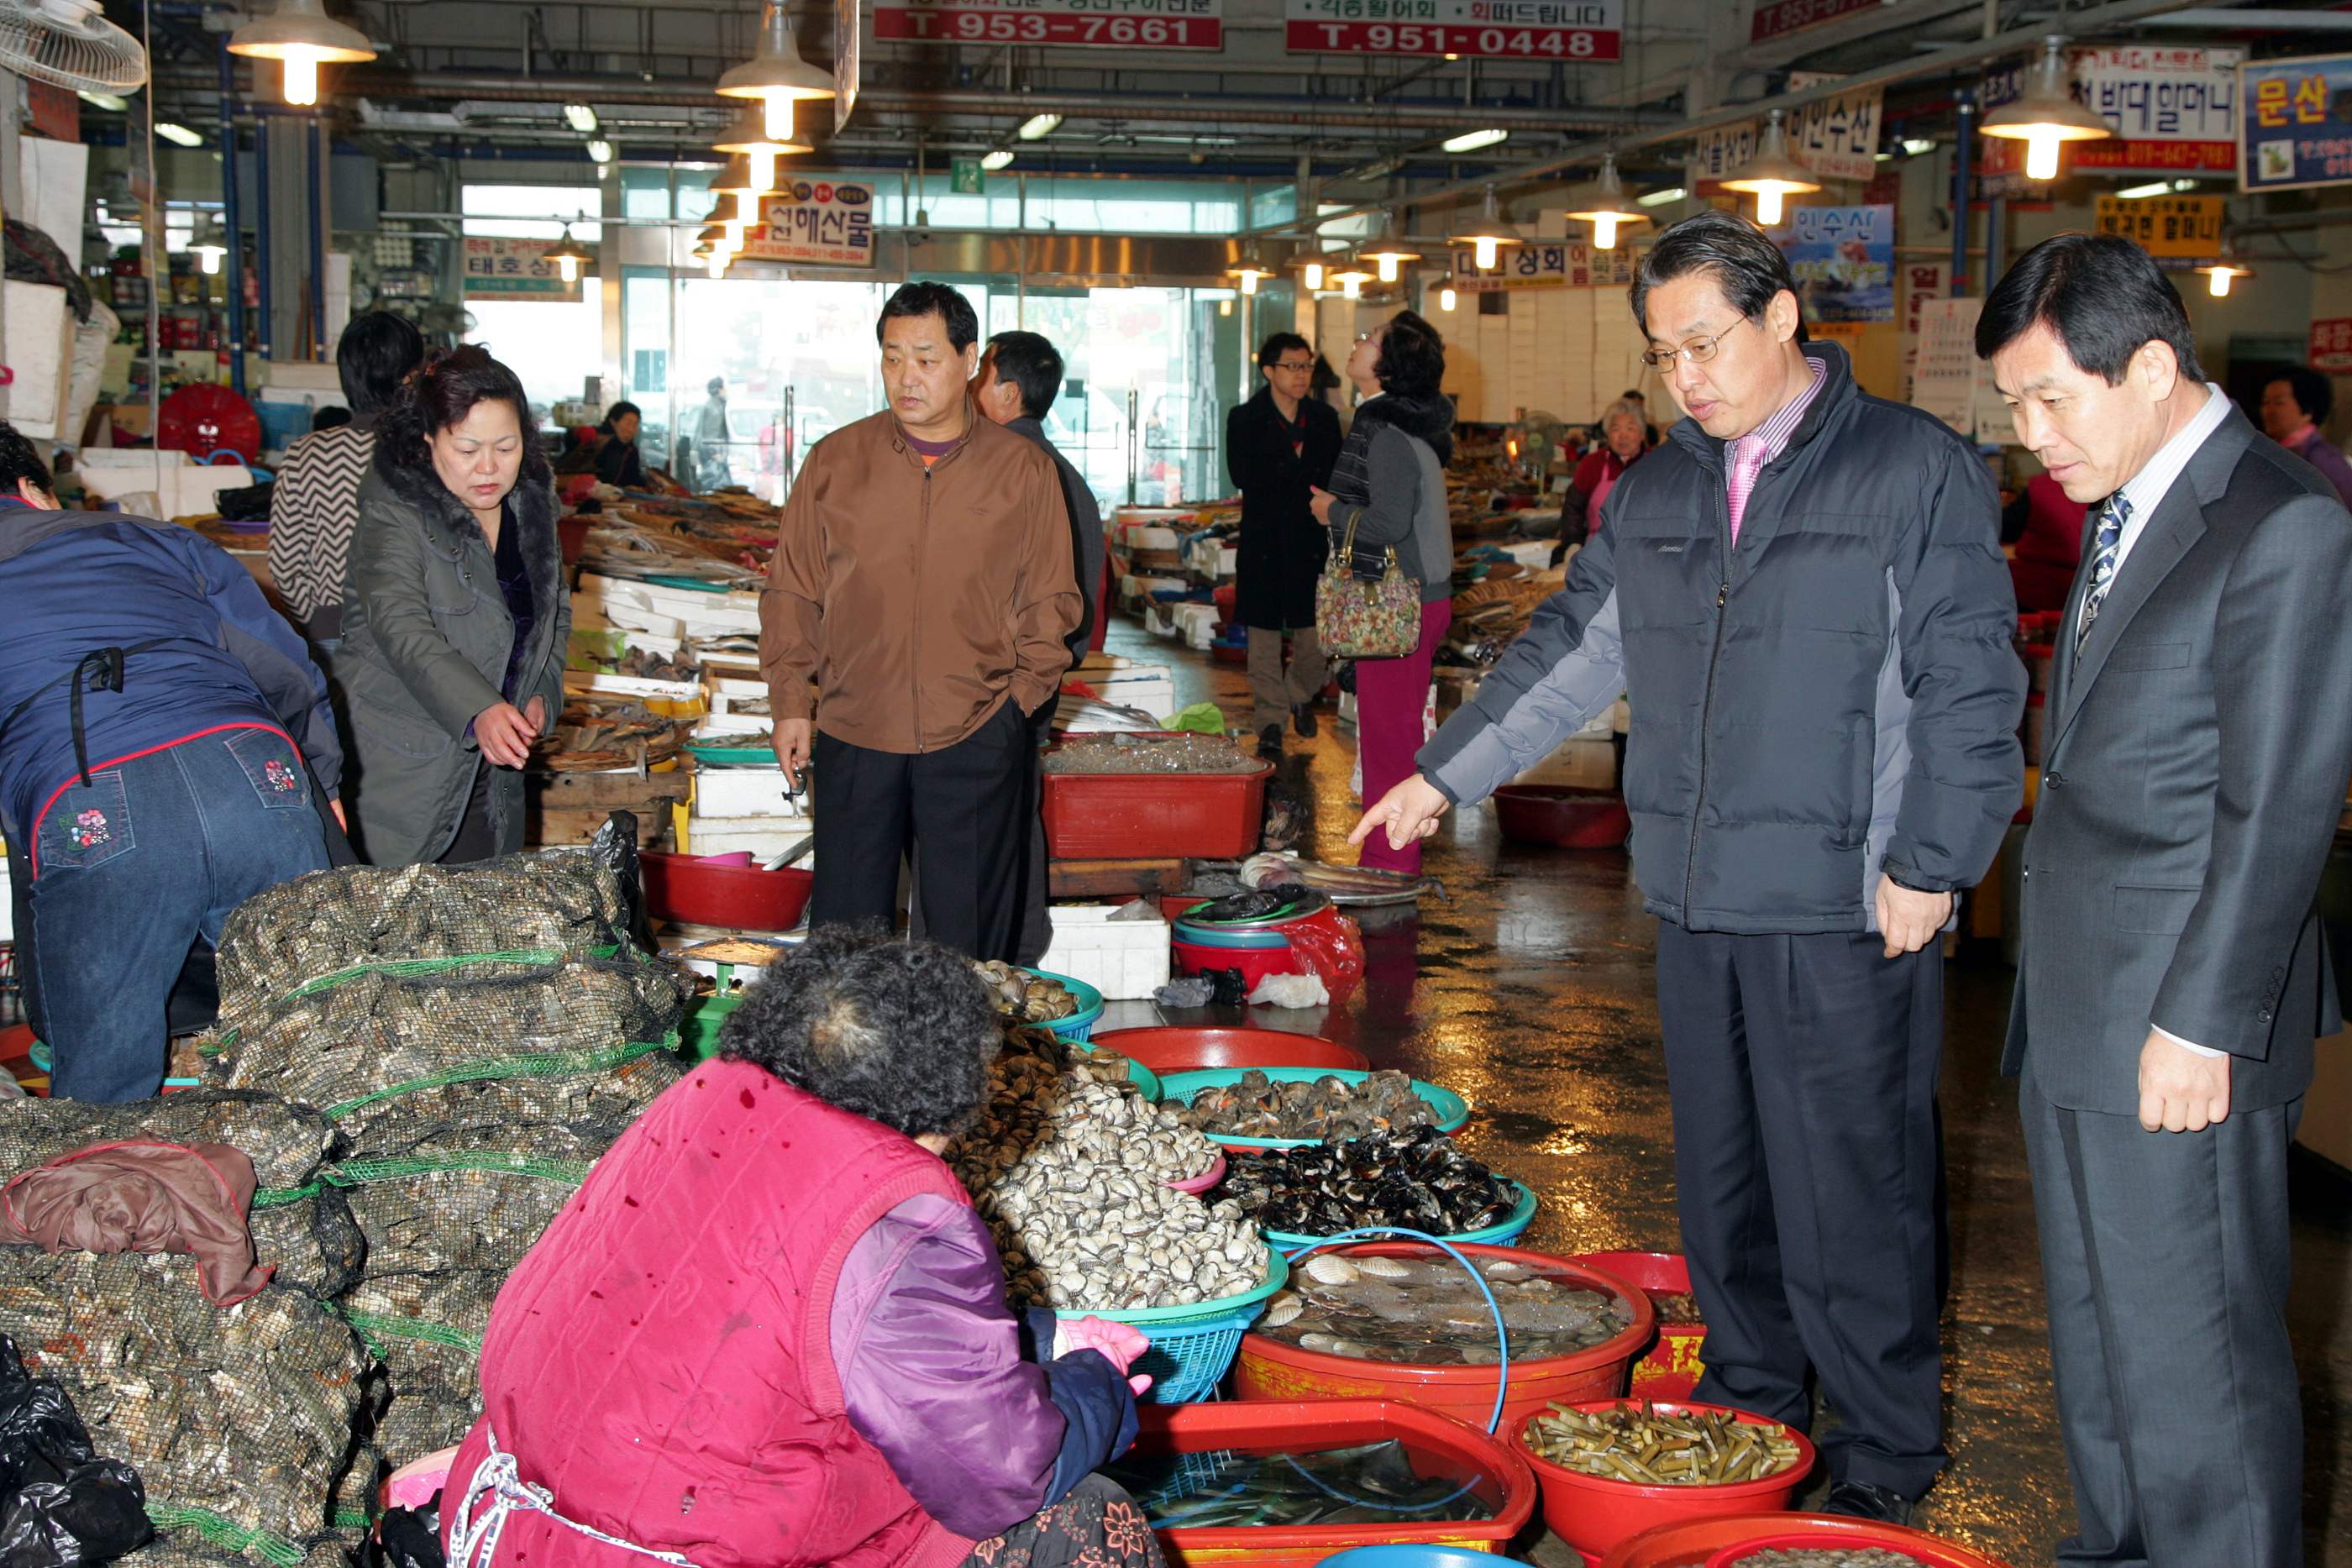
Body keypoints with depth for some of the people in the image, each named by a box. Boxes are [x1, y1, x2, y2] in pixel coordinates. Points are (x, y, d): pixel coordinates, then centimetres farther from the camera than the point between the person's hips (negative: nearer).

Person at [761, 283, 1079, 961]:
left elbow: (1050, 600, 8)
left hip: (978, 740, -1)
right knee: (845, 937, 5)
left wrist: (1022, 697, -2)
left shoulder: (1024, 471, 4)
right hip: (852, 736, 1)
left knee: (967, 943, 4)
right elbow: (792, 593, 10)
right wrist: (791, 702, 3)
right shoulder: (835, 461, 6)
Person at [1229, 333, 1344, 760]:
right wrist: (1304, 473, -11)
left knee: (1313, 630, 2)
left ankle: (1301, 695, 30)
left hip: (1312, 539, 2)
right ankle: (1269, 720, 10)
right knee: (1265, 633, 2)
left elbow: (1334, 477, 4)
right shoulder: (1245, 419, 0)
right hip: (1265, 542, -2)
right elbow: (1241, 476, -13)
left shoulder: (1324, 418, 9)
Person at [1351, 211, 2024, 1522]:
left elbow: (1970, 686, -6)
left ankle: (1886, 1457, 13)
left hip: (1850, 914, -6)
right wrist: (1446, 772, 14)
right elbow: (1576, 651, 19)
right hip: (1701, 899, 6)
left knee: (1852, 1191, -1)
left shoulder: (1916, 469, -4)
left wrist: (1929, 865, -10)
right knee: (1720, 1171, 14)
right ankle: (1750, 1400, 30)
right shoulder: (1659, 490, 14)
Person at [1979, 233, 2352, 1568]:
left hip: (2176, 1027, -9)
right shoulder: (2125, 514, 13)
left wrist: (2203, 1023, -17)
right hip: (2077, 1011, 9)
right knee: (2097, 1334, 20)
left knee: (2195, 1356, 0)